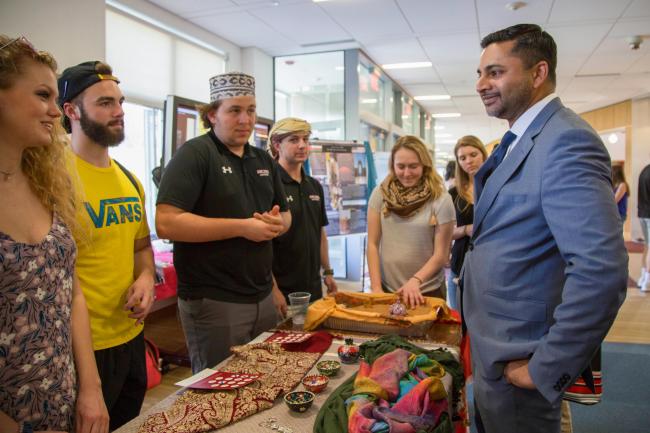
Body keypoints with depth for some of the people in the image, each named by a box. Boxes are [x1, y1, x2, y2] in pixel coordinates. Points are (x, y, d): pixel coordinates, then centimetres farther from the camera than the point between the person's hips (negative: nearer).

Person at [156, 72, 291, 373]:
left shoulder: (264, 160, 12)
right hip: (214, 301, -7)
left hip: (263, 296, 7)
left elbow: (286, 215, 20)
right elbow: (166, 223, -22)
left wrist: (277, 223, -5)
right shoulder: (195, 154, -11)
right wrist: (242, 227, -22)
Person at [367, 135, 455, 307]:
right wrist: (376, 287, -7)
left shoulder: (441, 199, -9)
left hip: (427, 291, -2)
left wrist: (416, 280, -20)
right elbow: (372, 244, -1)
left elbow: (441, 254, -7)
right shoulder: (380, 194, -3)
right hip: (387, 289, 2)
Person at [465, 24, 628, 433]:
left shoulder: (567, 141, -22)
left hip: (515, 359, -9)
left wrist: (546, 369, -23)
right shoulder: (521, 140, 9)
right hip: (495, 341, 9)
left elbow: (602, 271, -30)